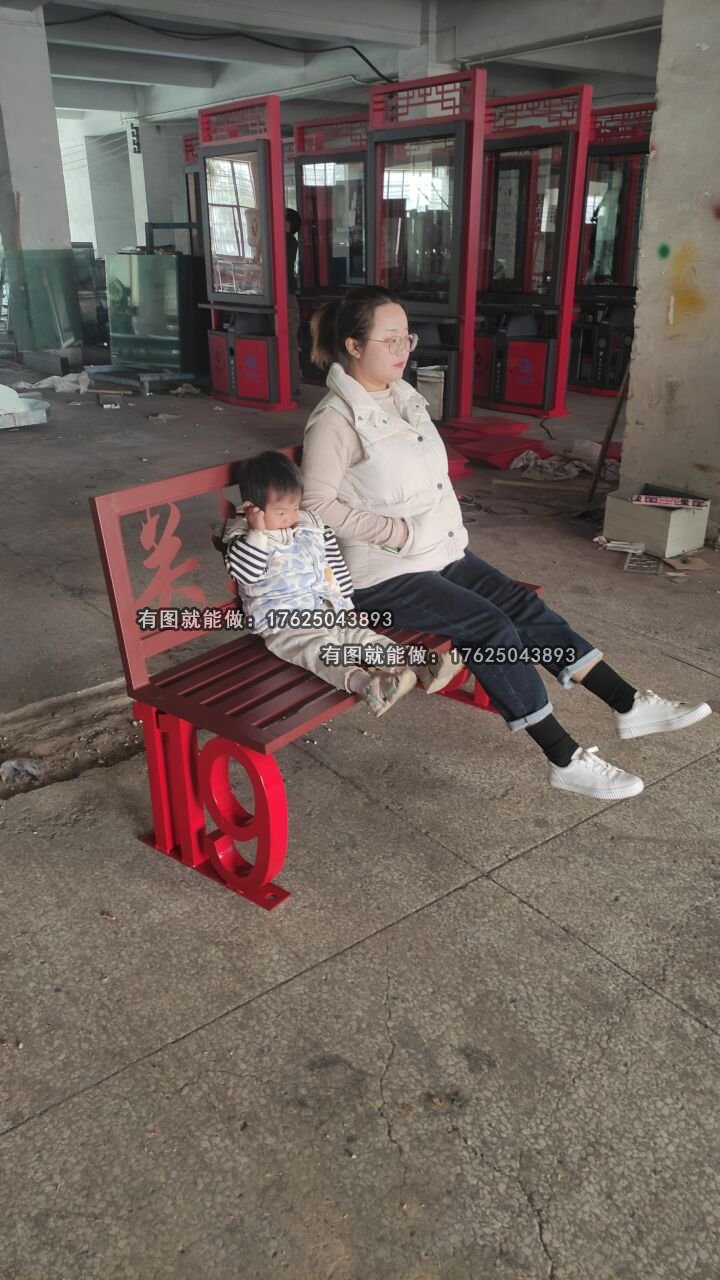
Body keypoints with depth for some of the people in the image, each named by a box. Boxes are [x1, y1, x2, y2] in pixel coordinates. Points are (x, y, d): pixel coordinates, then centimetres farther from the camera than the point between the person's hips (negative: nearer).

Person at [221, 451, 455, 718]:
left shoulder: (311, 525, 14)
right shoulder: (244, 539, -2)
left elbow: (335, 566, 22)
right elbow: (244, 573, -21)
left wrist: (345, 602, 20)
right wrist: (257, 532, -21)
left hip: (329, 612, 6)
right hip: (283, 626, -6)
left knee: (364, 636, -11)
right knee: (319, 648, -32)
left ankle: (422, 666, -25)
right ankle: (364, 684, -56)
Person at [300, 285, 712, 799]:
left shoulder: (404, 395, 10)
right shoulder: (336, 419, -15)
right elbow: (316, 505, -16)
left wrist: (451, 531, 4)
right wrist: (397, 531, -20)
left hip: (442, 551, 8)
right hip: (385, 574, -8)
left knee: (526, 607, -5)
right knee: (491, 627, -20)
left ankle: (630, 704, -1)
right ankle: (565, 759, -14)